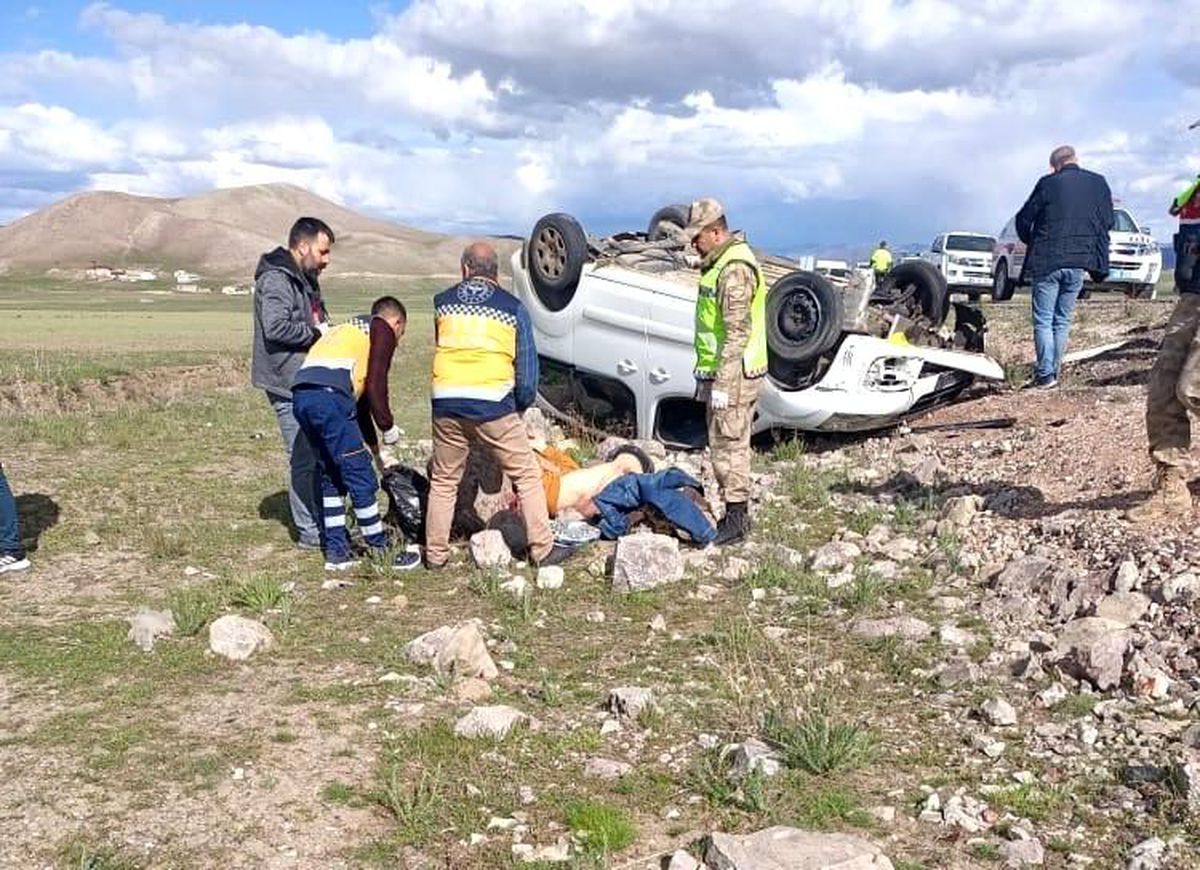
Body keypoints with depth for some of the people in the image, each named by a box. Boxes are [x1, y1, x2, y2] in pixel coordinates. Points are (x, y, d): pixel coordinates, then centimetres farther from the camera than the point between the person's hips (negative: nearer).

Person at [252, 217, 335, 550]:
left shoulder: (304, 279, 18)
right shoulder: (276, 280, -15)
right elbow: (276, 328, -26)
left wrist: (327, 331, 8)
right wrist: (317, 333, -15)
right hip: (289, 384, -10)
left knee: (317, 454, 14)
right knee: (304, 458, -5)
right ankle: (310, 533, 2)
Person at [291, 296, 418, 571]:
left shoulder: (349, 330, 36)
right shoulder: (383, 330, 12)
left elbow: (359, 395, 38)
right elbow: (375, 384, -1)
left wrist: (374, 446, 40)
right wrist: (388, 426, 11)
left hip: (301, 396, 9)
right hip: (329, 396, -8)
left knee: (330, 476, 19)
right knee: (361, 478, 1)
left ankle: (337, 552, 23)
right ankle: (381, 553, 10)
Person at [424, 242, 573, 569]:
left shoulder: (441, 303, 10)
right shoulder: (512, 307, 5)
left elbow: (435, 348, 15)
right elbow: (527, 365, 5)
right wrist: (522, 405, 18)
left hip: (446, 404, 3)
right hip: (494, 406, -2)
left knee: (443, 481, 16)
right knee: (527, 475, 9)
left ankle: (435, 554, 21)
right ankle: (543, 548, 8)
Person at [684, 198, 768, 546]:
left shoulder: (734, 269, -18)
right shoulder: (719, 263, 15)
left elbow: (738, 332, -23)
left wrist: (721, 384, -23)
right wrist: (707, 376, 23)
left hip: (733, 376, -10)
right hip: (719, 373, 10)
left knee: (728, 445, -5)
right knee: (728, 444, 15)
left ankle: (735, 521, 3)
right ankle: (737, 514, 24)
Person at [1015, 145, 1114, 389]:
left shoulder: (1048, 184, -4)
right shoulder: (1099, 183, 5)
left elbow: (1024, 219, 2)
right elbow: (1107, 223, 8)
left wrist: (1032, 244, 19)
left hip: (1046, 262, -3)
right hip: (1079, 263, 3)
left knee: (1043, 321, 2)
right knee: (1062, 321, 12)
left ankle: (1045, 375, -4)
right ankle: (1052, 373, 14)